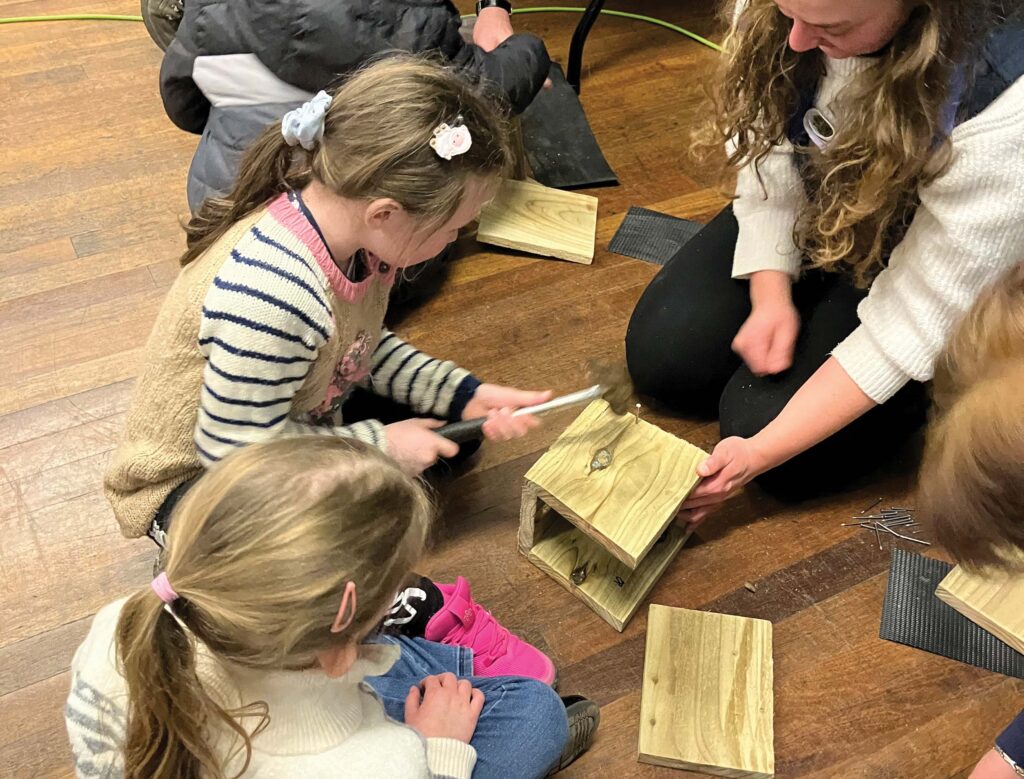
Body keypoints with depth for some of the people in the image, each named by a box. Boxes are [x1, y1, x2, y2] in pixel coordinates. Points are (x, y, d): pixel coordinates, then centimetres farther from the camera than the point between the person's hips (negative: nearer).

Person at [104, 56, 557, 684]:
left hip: (300, 423, 9)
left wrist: (463, 394, -4)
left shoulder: (344, 216, -13)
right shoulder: (273, 296, -39)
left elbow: (365, 349, 5)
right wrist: (379, 446, -20)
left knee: (448, 428, 9)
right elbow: (235, 447, -28)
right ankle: (431, 610, -7)